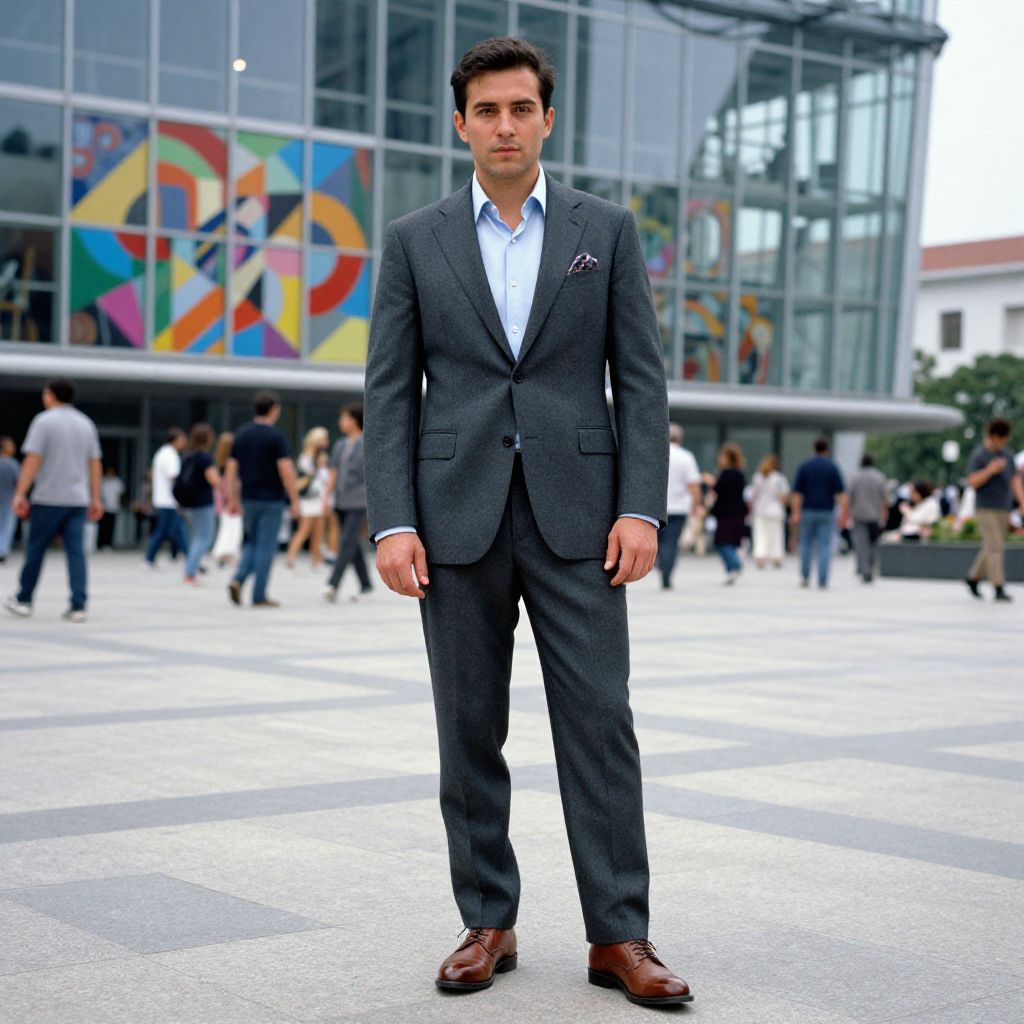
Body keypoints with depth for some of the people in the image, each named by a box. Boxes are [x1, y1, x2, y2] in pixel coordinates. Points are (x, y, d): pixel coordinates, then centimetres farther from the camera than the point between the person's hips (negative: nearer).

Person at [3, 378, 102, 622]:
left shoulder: (44, 421, -5)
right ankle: (78, 606, -7)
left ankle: (23, 600, 17)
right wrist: (96, 499, 15)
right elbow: (95, 464, 12)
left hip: (48, 499, -4)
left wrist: (20, 494, -10)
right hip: (78, 499, 4)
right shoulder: (86, 424, 12)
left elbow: (33, 460, -11)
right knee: (76, 552, 0)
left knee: (35, 549, 8)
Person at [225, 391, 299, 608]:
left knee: (251, 543, 18)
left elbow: (232, 468, 7)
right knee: (266, 547, 1)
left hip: (248, 499, 5)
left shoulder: (241, 435, 6)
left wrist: (232, 499, 14)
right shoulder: (275, 436, -11)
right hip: (271, 499, -5)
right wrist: (294, 501, -10)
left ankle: (238, 579, -4)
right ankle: (259, 596, 3)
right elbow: (286, 470, -16)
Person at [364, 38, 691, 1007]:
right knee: (469, 731, 5)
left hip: (574, 511, 0)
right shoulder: (414, 241, 8)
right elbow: (390, 391, 4)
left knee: (599, 721, -2)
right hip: (457, 514, 1)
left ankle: (618, 936, 5)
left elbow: (640, 377, 4)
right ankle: (488, 923, 17)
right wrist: (392, 523, -6)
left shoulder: (606, 229, 7)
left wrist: (641, 508, -6)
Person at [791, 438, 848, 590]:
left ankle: (805, 577, 14)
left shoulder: (804, 466, 1)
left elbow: (797, 492, -2)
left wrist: (796, 512, -3)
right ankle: (822, 581, -7)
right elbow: (840, 492, -4)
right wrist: (843, 512, -3)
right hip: (827, 512, -1)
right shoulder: (833, 467, 0)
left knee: (806, 544, 15)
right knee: (825, 547, 0)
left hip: (808, 510, 1)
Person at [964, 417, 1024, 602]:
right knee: (995, 547, -12)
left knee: (991, 548, 12)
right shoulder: (978, 455, -6)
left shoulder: (1007, 454, 11)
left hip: (1003, 509, 6)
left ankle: (973, 578, 29)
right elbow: (973, 481, -12)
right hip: (986, 508, -6)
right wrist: (990, 470, -26)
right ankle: (999, 588, -13)